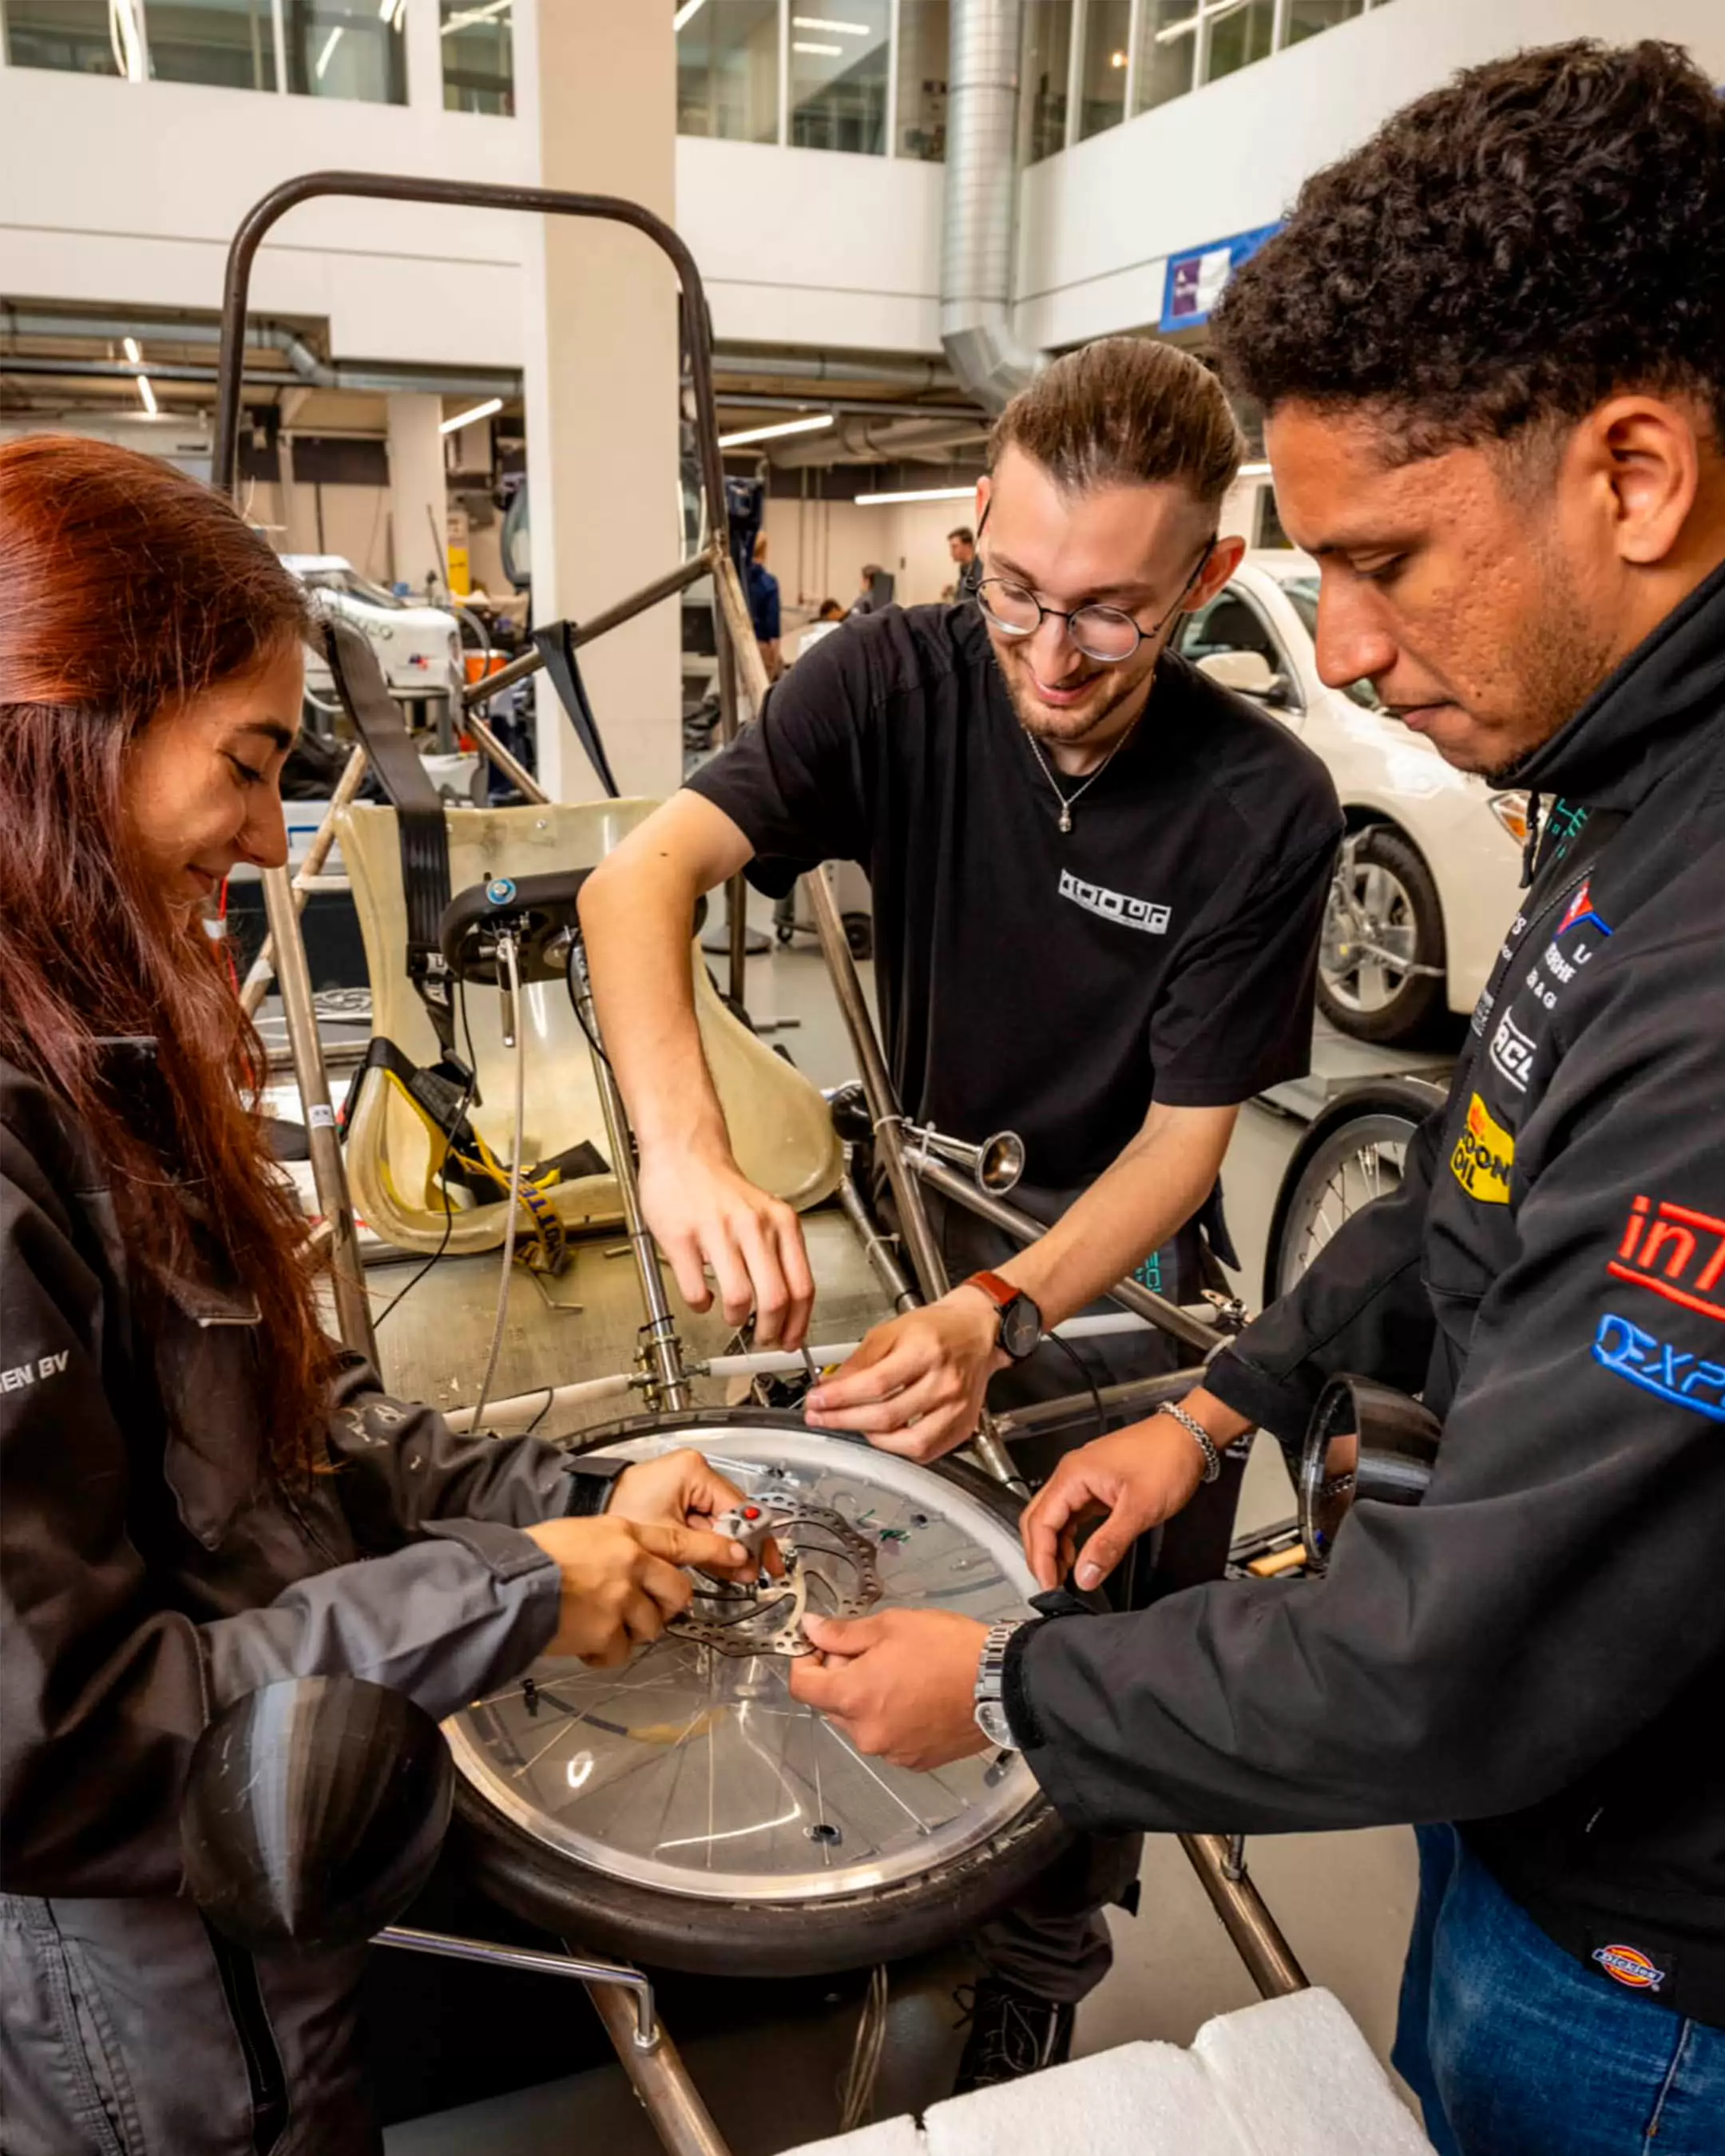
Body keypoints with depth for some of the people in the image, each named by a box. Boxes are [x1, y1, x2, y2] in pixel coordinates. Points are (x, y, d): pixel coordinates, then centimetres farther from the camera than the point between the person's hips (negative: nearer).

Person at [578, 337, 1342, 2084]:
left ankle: (1042, 1965, 24)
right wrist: (685, 1148, -45)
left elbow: (1183, 1135, -16)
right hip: (919, 1186, 1)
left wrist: (1003, 1312, -34)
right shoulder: (898, 683, -15)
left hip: (1115, 1226, -1)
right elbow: (641, 872, -27)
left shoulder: (1263, 807, -18)